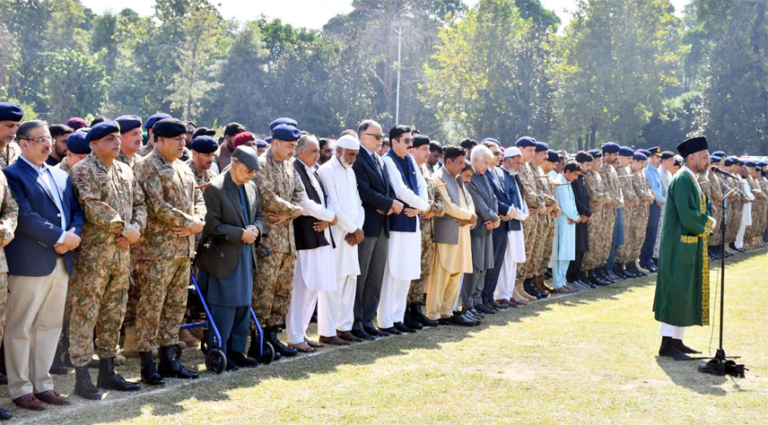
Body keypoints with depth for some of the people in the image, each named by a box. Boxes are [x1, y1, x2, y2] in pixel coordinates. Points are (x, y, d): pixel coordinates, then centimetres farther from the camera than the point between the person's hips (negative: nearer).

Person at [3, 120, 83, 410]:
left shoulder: (60, 176, 18)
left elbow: (76, 209, 14)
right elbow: (25, 216, -17)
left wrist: (74, 234, -6)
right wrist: (60, 237, -17)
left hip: (61, 262, 7)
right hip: (28, 263, -7)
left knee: (50, 326, 11)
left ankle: (42, 383, 19)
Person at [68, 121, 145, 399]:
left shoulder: (125, 171, 15)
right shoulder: (83, 171, -8)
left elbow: (140, 203, 14)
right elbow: (94, 208, -18)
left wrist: (137, 227, -5)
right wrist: (124, 229, -14)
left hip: (121, 252, 7)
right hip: (92, 253, -7)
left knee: (114, 314, 13)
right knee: (85, 314, -4)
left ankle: (107, 371, 23)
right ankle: (82, 378, 2)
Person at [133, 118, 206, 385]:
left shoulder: (183, 168, 17)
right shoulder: (147, 167, -9)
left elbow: (198, 199, 19)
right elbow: (157, 207, -18)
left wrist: (198, 221, -3)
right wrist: (189, 223, -11)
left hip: (184, 248, 8)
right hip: (157, 249, -8)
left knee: (176, 305, 12)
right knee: (151, 306, -3)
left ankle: (168, 358, 20)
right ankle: (147, 363, 3)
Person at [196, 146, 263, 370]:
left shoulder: (252, 187, 10)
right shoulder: (215, 188, -13)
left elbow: (258, 215, 18)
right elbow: (211, 225, -17)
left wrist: (255, 229, -5)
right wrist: (241, 234, -18)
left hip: (246, 255, 8)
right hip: (223, 257, -7)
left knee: (243, 306, 11)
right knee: (223, 307, -2)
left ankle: (236, 351, 21)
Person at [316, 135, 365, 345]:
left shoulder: (350, 171, 16)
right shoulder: (326, 171, -10)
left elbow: (357, 204, 15)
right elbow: (332, 207, -16)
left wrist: (356, 229, -2)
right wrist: (354, 229, -11)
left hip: (351, 236, 8)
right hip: (334, 235, -8)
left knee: (349, 281, 10)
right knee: (333, 284, -7)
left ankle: (344, 327, 18)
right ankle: (327, 332, -2)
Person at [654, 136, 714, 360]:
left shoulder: (691, 180, 15)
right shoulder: (682, 180, -16)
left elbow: (702, 209, 15)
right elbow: (686, 216, -25)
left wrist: (707, 220, -7)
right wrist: (707, 223, -8)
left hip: (690, 248, 10)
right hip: (680, 247, -10)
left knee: (686, 295, 12)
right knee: (676, 293, -7)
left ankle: (677, 341, 18)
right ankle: (667, 345, -3)